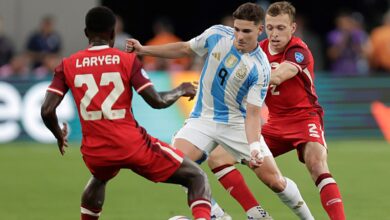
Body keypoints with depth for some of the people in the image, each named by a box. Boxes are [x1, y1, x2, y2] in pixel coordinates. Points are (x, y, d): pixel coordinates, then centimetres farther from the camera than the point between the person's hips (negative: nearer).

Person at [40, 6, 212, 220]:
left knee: (98, 180, 42)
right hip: (132, 146, -4)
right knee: (197, 178, 7)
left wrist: (59, 136, 18)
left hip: (95, 152, 4)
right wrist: (181, 90, 13)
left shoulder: (68, 65, 4)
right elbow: (157, 102, -8)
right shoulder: (127, 60, -3)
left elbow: (47, 110, -3)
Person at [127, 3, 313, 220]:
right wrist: (144, 49, 2)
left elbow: (253, 114, -20)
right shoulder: (217, 34, -11)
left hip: (238, 122, -3)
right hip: (204, 118, 3)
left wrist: (254, 147, -36)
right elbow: (184, 49, 7)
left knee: (274, 181, -9)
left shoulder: (260, 69, -20)